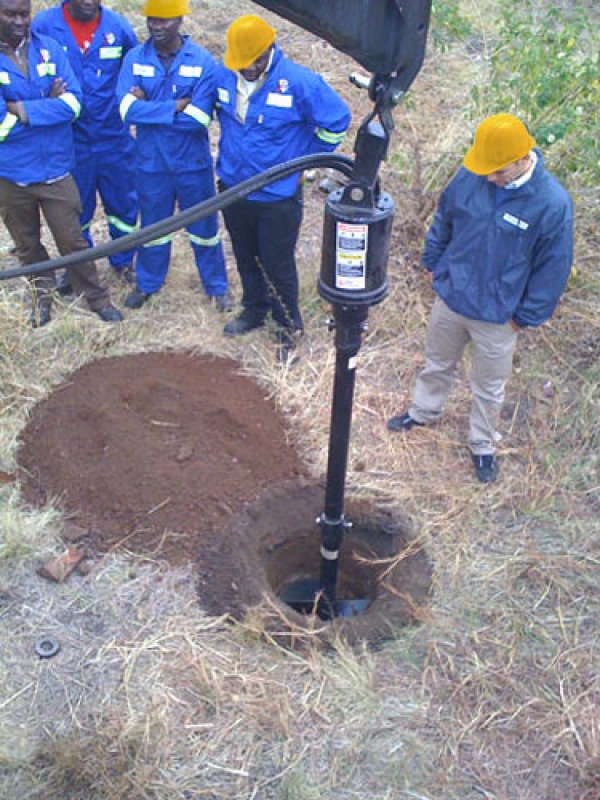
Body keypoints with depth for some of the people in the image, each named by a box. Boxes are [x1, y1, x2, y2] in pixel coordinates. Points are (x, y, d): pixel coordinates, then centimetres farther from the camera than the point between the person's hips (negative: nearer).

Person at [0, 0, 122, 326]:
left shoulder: (50, 49, -2)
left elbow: (73, 102, -11)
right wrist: (48, 106, -13)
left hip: (55, 168, 0)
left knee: (72, 241, 8)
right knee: (27, 245, 17)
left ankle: (97, 297, 25)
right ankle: (42, 293, 38)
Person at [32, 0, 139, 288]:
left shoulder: (117, 26, -4)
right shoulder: (43, 25, -8)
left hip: (113, 137, 1)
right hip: (69, 140, -1)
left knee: (123, 202, 12)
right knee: (74, 209, 13)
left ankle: (123, 260, 35)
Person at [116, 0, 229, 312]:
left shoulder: (202, 61, -12)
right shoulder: (134, 59, -6)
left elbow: (198, 118, -22)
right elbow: (128, 110, -18)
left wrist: (148, 107, -18)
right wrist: (175, 106, -22)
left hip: (193, 163, -2)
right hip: (151, 162, 2)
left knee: (203, 227, 13)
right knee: (152, 226, 19)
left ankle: (217, 286, 32)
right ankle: (147, 283, 40)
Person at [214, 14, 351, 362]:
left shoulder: (301, 82, -20)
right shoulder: (223, 73, -5)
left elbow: (337, 121, -10)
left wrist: (304, 159, -3)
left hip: (278, 195, -5)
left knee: (278, 265, 4)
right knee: (245, 258, 21)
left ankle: (289, 327, 25)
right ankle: (254, 310, 45)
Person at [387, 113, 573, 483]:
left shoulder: (553, 203, -23)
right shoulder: (469, 177, -13)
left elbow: (553, 269, -13)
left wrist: (525, 317, -8)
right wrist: (433, 264, 11)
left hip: (496, 317, -3)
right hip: (449, 299, 3)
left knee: (489, 388, 17)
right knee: (438, 364, 26)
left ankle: (483, 445, 41)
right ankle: (424, 411, 54)